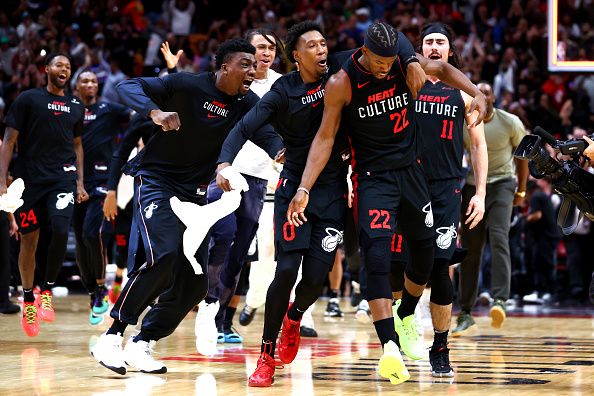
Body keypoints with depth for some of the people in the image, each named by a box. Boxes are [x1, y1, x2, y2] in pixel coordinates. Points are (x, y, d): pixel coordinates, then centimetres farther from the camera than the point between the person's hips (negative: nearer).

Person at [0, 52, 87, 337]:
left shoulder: (76, 106, 13)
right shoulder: (28, 99, 0)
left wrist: (80, 183, 12)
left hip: (63, 178, 2)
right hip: (30, 179, -2)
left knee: (61, 231, -20)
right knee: (29, 241, 4)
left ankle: (47, 291, -3)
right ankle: (28, 302, 19)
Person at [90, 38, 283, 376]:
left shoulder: (247, 104, -1)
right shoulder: (187, 86, -14)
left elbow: (267, 134, -15)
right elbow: (127, 87, -18)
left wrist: (280, 152, -39)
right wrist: (156, 112, -37)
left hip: (194, 192, 6)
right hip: (156, 180, -6)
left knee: (196, 281, -1)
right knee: (165, 256, -26)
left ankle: (141, 345, 12)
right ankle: (111, 338, -17)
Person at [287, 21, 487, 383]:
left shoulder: (405, 63, -5)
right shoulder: (342, 83, -15)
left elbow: (443, 69, 14)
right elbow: (325, 137, -10)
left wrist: (475, 93, -3)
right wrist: (304, 189, -16)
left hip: (411, 171, 5)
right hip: (372, 176, -5)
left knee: (426, 252, 13)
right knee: (377, 256, -21)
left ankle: (405, 320, 39)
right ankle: (389, 347, -30)